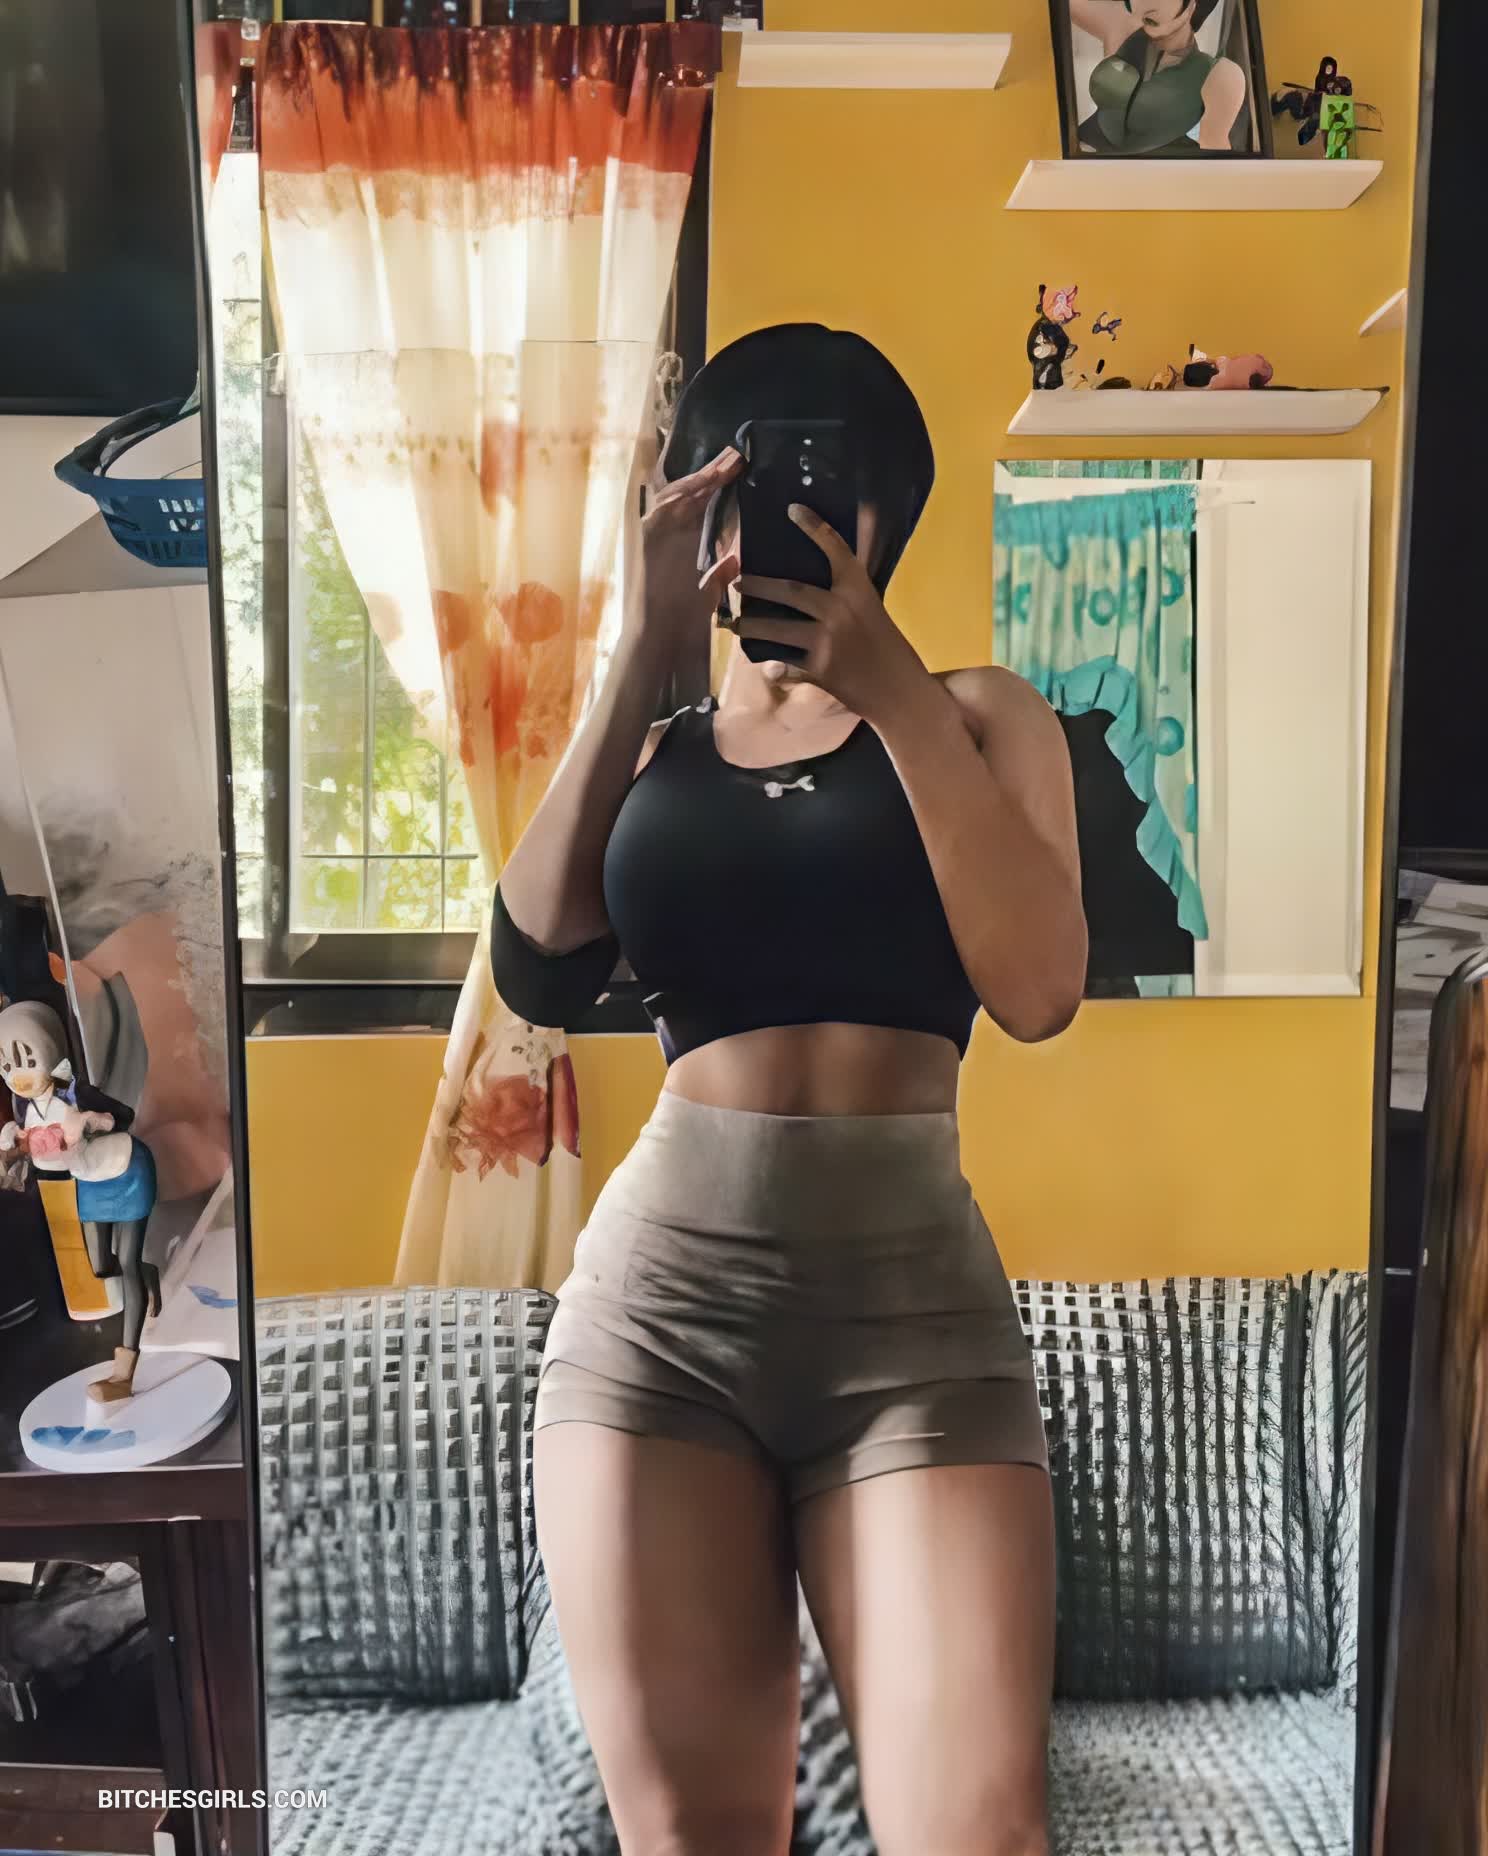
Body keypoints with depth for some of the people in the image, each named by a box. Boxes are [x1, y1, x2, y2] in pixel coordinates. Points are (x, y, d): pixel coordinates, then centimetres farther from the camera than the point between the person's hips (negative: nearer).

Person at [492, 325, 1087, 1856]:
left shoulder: (977, 715, 10)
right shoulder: (654, 752, 15)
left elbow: (1039, 986, -7)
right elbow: (539, 970, -4)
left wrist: (888, 679, -10)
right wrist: (647, 651, -5)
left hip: (913, 1291, -1)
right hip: (660, 1289, 2)